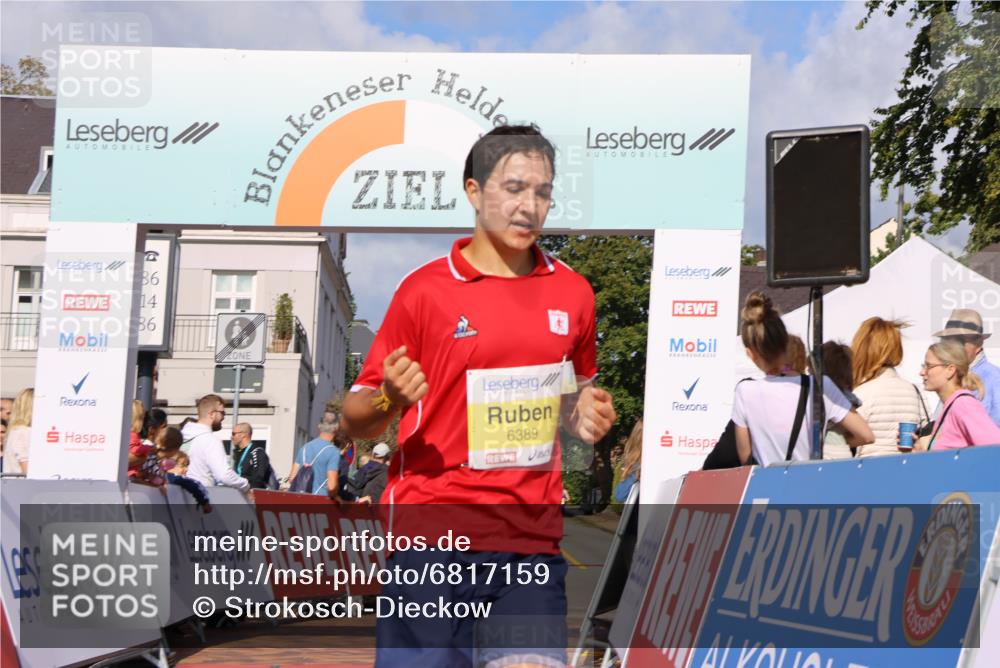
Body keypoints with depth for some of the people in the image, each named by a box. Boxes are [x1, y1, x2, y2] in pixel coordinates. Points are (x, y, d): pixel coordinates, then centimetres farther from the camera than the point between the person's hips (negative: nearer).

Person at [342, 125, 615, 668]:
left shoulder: (572, 292, 9)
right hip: (432, 533, -3)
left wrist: (585, 416, 2)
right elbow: (354, 422, 1)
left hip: (535, 536, 4)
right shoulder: (424, 289, -2)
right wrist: (389, 400, -20)